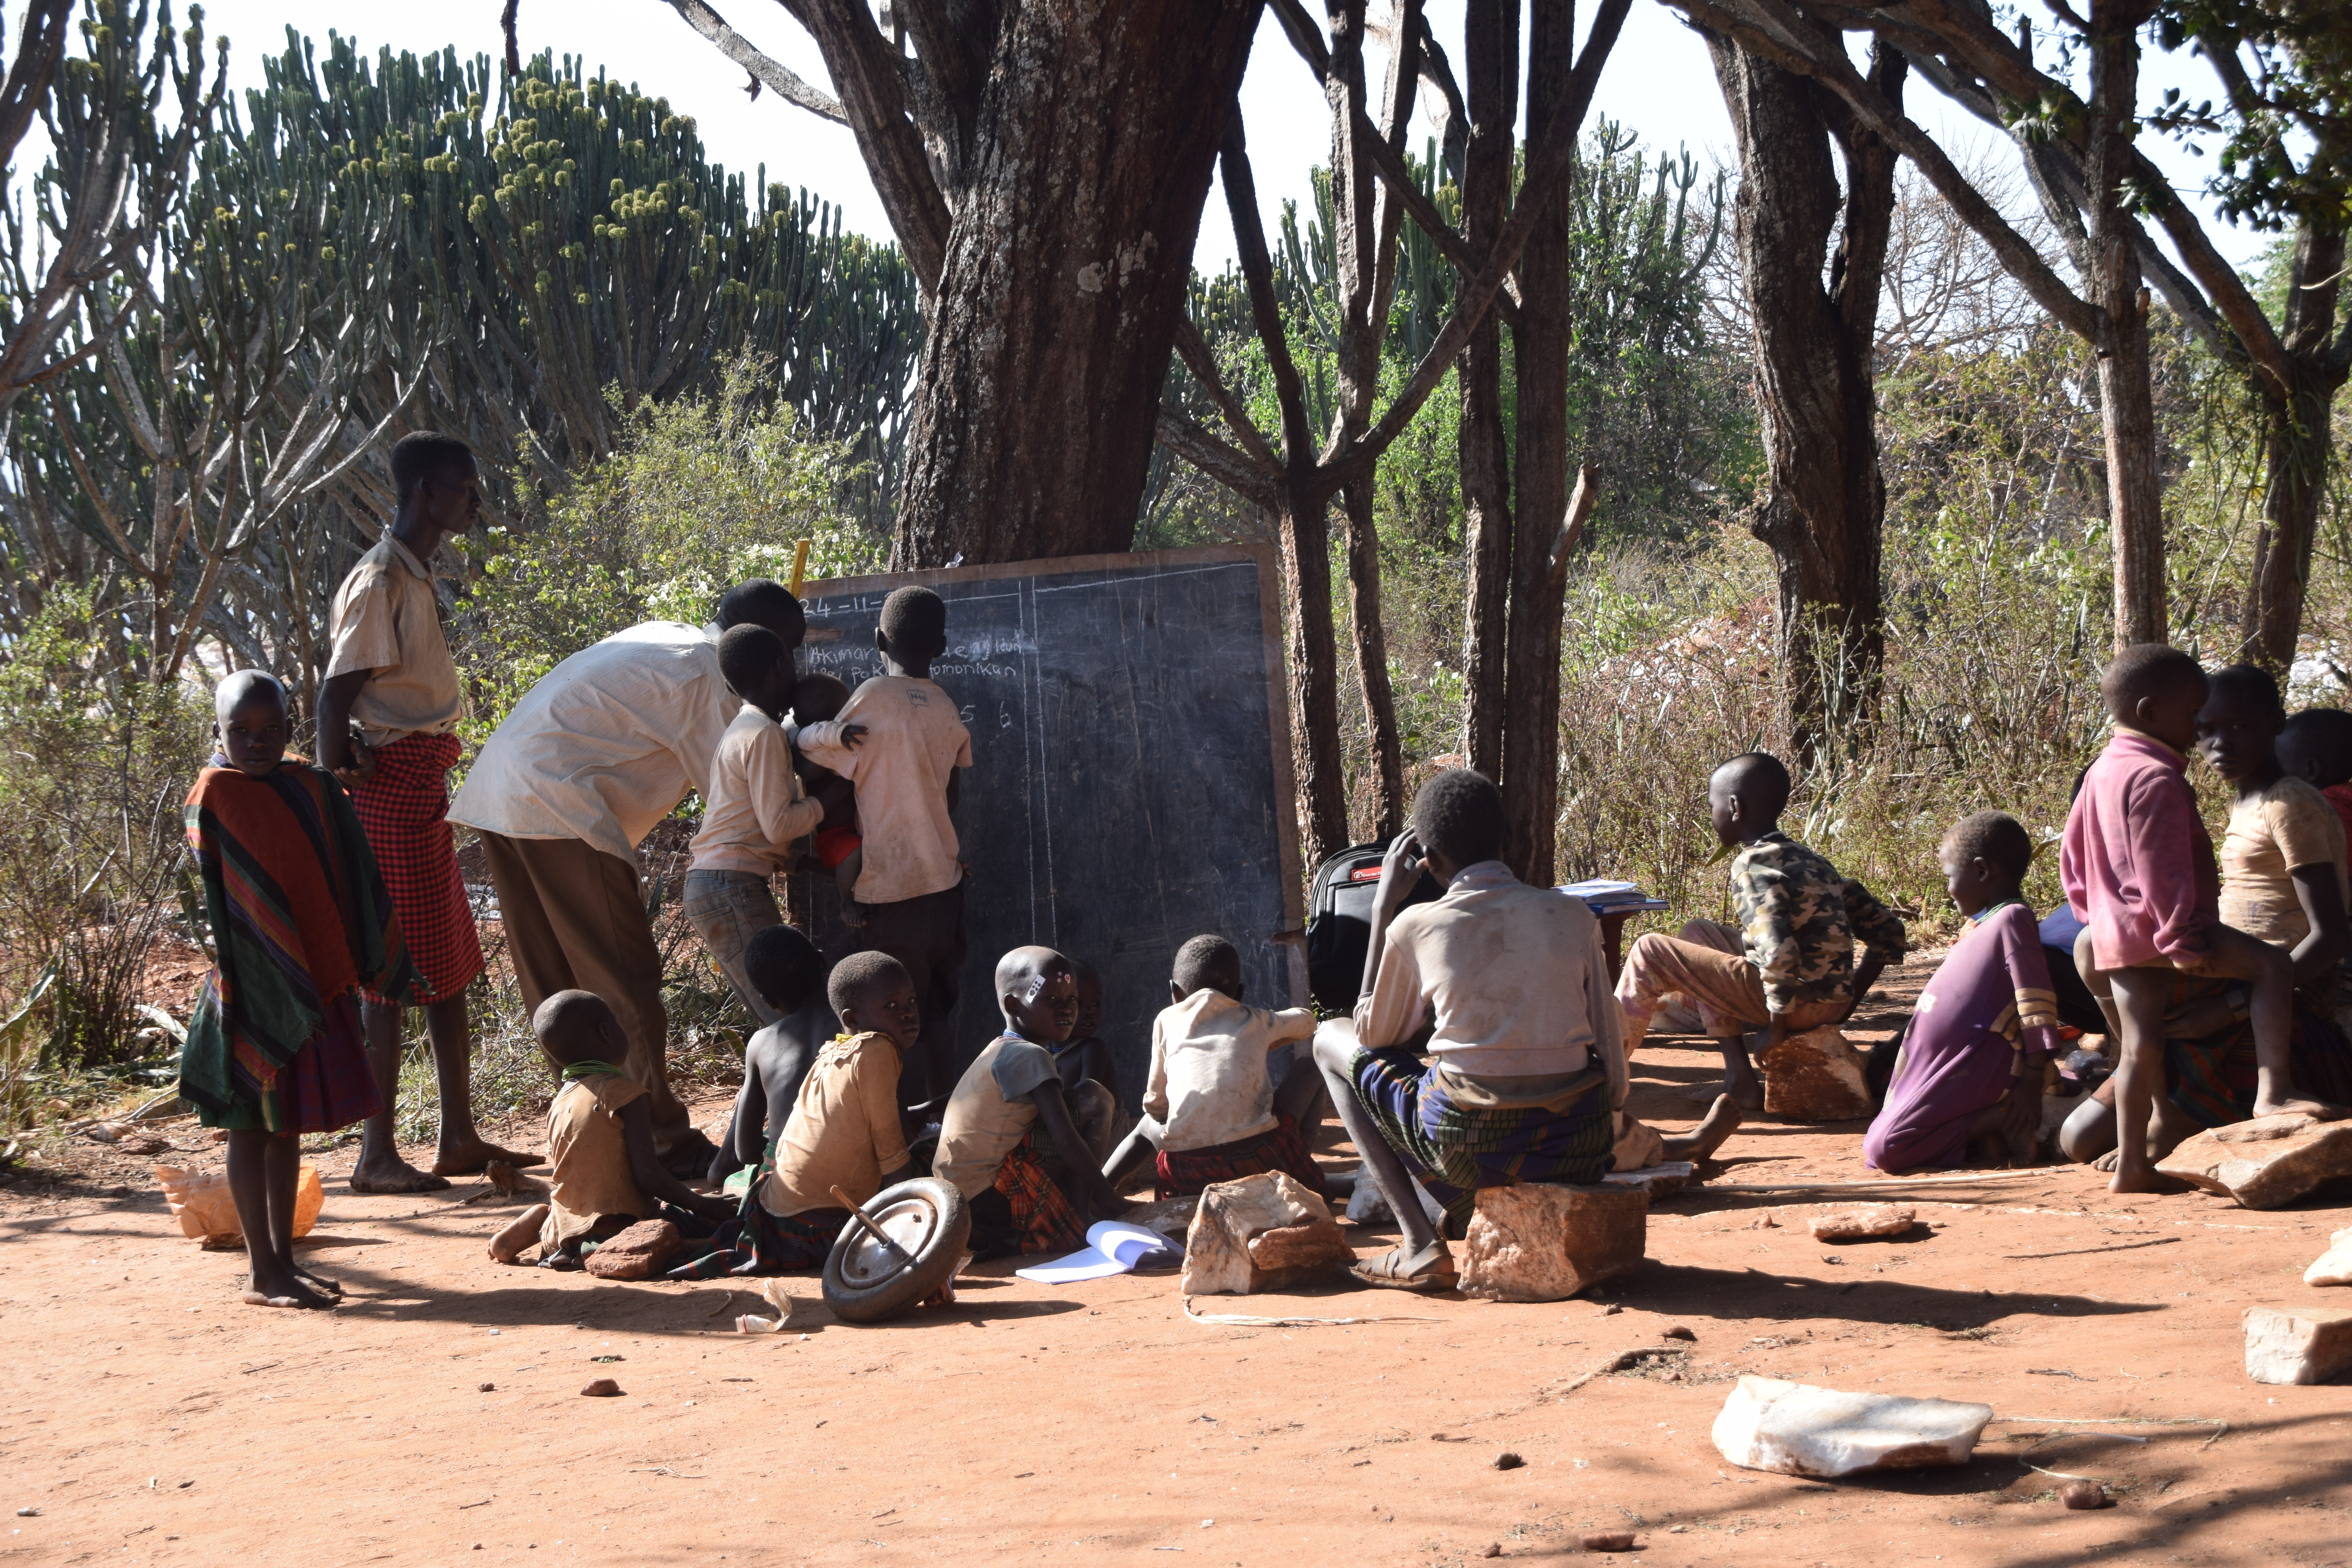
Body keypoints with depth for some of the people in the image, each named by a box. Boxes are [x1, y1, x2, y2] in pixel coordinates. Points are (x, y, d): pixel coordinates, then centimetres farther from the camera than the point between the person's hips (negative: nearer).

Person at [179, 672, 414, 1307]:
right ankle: (262, 1273, 5)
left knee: (289, 1124, 13)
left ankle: (285, 1259, 20)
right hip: (256, 990, -6)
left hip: (316, 986, 6)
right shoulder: (214, 797, -8)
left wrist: (385, 964, 9)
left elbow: (351, 884, 12)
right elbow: (220, 900, -12)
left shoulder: (313, 789, 8)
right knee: (253, 1127, 1)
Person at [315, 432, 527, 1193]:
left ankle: (459, 1138, 19)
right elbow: (334, 696, -19)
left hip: (424, 789, 10)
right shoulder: (381, 582, -15)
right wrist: (338, 795, -17)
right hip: (392, 785, -10)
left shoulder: (416, 578, 16)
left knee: (448, 966, 13)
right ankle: (377, 1154, -2)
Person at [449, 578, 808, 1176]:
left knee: (557, 987, 13)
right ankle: (664, 1143, -1)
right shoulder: (707, 678, -7)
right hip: (560, 807, -10)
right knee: (625, 982, -4)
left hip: (497, 794, 10)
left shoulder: (661, 637, 20)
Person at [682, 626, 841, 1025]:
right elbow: (779, 825, -14)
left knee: (778, 1022, 9)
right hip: (733, 890, -10)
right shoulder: (764, 734, -10)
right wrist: (828, 798, -2)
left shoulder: (740, 730, 20)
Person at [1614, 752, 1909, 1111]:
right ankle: (1739, 1081, 20)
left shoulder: (1754, 865, -12)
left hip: (1800, 1000, -8)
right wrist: (1843, 1009, 16)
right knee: (1697, 935, 27)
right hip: (1832, 1003, 9)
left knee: (1651, 951, 1)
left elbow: (1779, 956, -26)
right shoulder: (1809, 860, 14)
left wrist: (1776, 1030, -13)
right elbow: (1887, 933, 15)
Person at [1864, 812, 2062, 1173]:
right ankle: (1989, 1123, 2)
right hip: (1941, 1068, 10)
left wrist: (2032, 1083, -20)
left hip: (1976, 1070, -10)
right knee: (1874, 1143, 11)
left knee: (1885, 1150, -21)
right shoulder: (1981, 924, 17)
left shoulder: (2012, 920, -13)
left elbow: (2036, 1002, -18)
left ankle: (2001, 1121, -11)